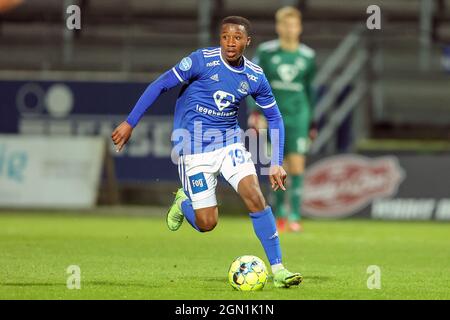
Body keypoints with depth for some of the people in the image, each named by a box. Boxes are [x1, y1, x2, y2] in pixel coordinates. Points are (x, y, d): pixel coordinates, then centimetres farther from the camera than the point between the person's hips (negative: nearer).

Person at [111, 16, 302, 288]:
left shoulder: (255, 76, -4)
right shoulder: (202, 60, -15)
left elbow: (275, 118, 8)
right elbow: (160, 85, -9)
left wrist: (277, 164, 1)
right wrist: (130, 123, -11)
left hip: (230, 142, 3)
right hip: (194, 148, -3)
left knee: (256, 197, -18)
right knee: (207, 224, -5)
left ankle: (277, 269, -11)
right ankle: (183, 202, 31)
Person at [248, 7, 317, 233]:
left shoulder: (307, 56, 5)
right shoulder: (266, 51, 0)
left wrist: (313, 122, 17)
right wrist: (254, 112, -9)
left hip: (298, 116, 0)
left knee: (297, 165, -11)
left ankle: (295, 216, -9)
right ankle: (280, 214, 19)